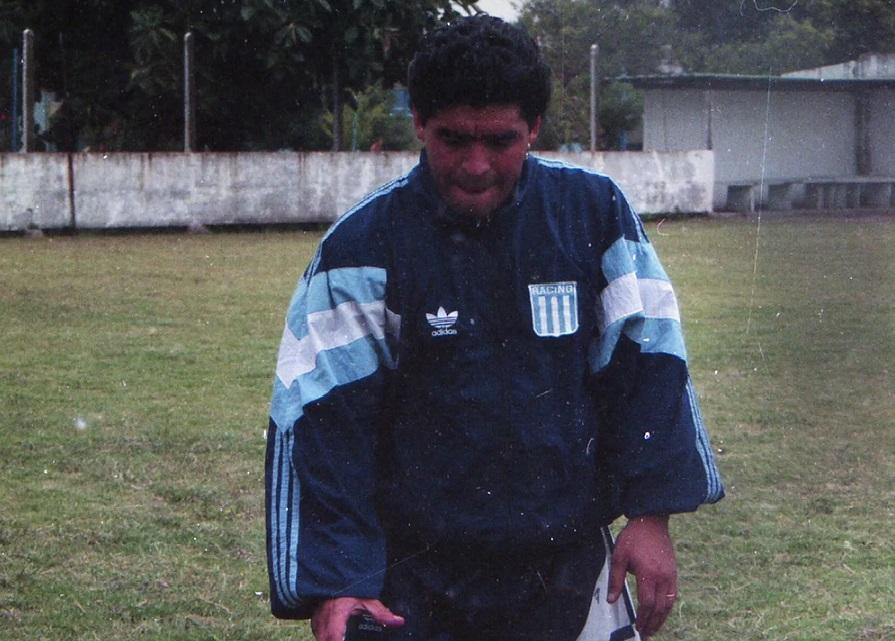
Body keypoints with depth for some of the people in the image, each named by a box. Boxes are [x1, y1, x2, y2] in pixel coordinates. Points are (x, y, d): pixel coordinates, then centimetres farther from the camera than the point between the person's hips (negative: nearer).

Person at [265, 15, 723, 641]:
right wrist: (333, 585, -16)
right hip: (414, 584, -2)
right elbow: (320, 419, -9)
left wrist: (652, 514, -2)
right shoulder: (363, 244, -8)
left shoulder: (594, 210, -1)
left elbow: (644, 365, 4)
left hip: (571, 569, 2)